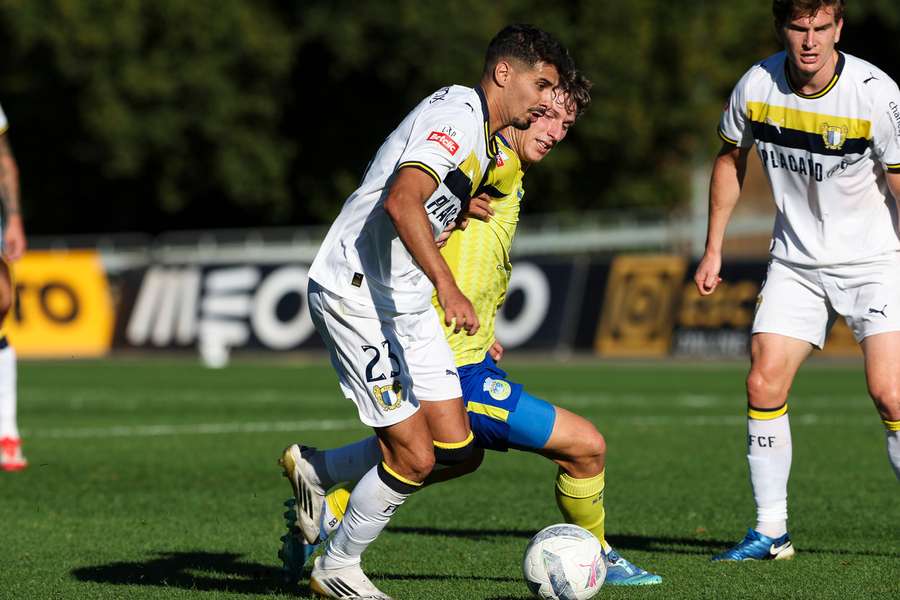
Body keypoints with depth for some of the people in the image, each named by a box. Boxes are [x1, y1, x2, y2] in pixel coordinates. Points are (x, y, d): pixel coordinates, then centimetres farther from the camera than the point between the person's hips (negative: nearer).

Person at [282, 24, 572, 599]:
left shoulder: (488, 141, 15)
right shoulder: (455, 114, -17)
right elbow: (400, 202, -32)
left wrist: (473, 330, 26)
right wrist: (448, 287, -40)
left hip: (407, 303, 10)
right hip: (356, 296, -10)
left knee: (456, 448, 3)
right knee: (415, 457, -9)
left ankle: (314, 470, 21)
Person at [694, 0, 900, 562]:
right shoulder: (757, 86, -8)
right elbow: (732, 159, 11)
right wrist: (714, 248, 10)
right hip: (796, 263, 4)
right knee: (764, 385, -6)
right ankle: (771, 532, 6)